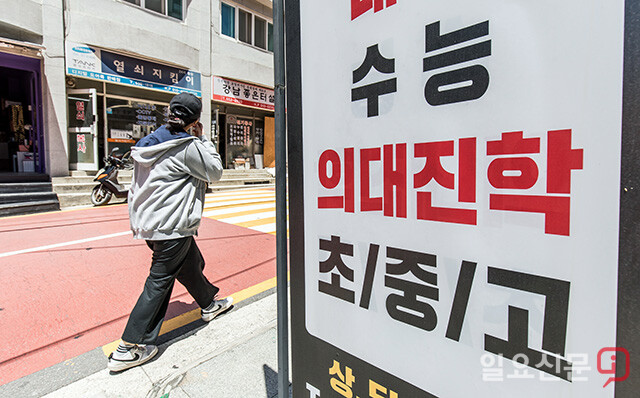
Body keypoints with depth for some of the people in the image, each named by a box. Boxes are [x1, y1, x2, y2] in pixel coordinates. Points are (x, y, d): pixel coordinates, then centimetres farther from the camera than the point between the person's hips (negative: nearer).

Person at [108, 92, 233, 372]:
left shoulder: (153, 142, 10)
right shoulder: (189, 147, -16)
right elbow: (215, 171, -3)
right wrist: (201, 138, 1)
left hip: (148, 221, 10)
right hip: (170, 226, -10)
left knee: (192, 265, 23)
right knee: (160, 281, 1)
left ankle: (209, 305, 44)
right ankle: (130, 348, 11)